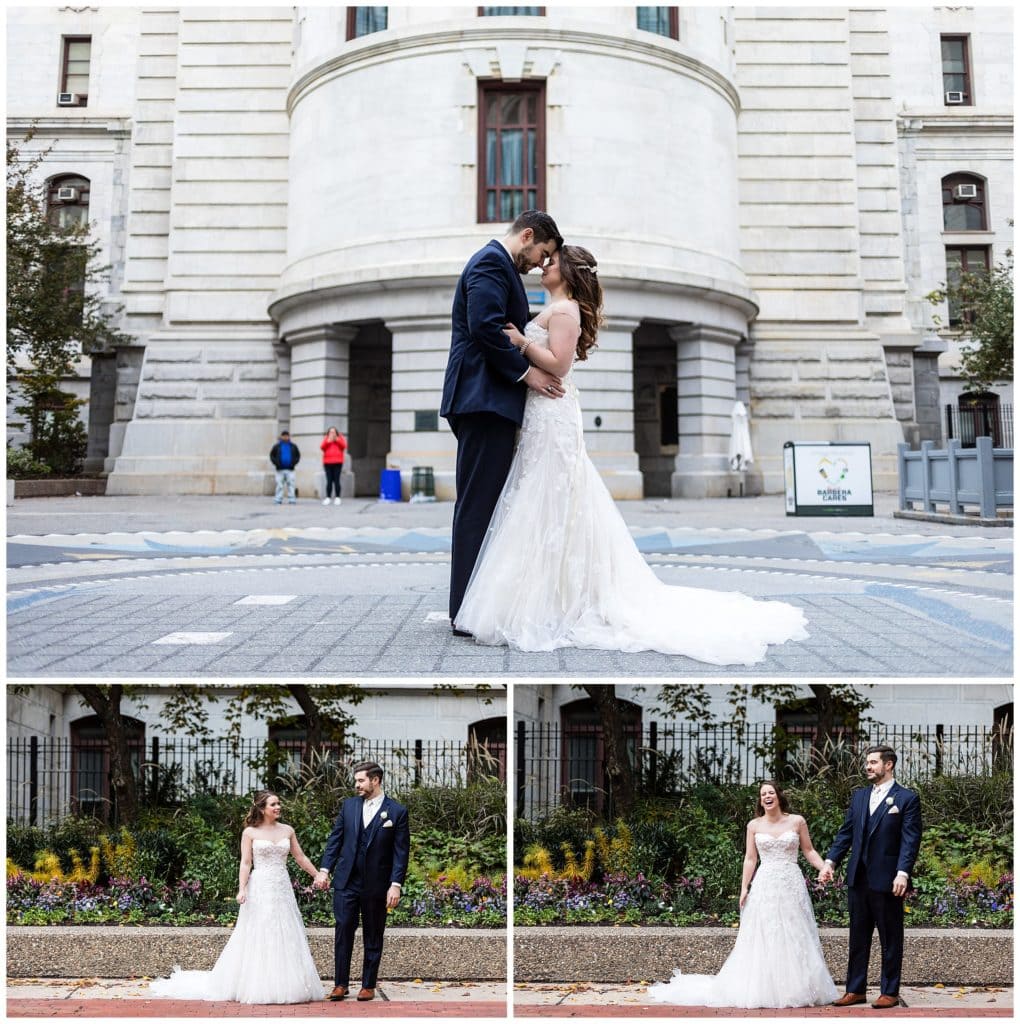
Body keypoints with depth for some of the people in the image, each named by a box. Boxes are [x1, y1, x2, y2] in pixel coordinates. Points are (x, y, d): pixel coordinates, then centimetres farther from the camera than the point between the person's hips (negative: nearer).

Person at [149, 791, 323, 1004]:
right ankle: (255, 987, 7)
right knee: (257, 938, -1)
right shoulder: (250, 832, 0)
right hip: (259, 890, -3)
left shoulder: (287, 831, 9)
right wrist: (242, 889, -15)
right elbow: (245, 863, -4)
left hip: (282, 889, 3)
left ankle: (285, 987, 11)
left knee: (285, 937, 3)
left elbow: (300, 858, 14)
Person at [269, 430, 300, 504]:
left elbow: (298, 455, 12)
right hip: (280, 470, 0)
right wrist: (276, 463, -7)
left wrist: (294, 463, -4)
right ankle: (278, 500, 2)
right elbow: (272, 456, 8)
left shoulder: (293, 446, 9)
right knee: (280, 485, -1)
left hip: (290, 469, 1)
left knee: (291, 485, -3)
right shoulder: (277, 446, 6)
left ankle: (292, 500, -1)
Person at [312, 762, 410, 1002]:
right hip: (346, 881, 2)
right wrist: (324, 869, 0)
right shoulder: (348, 805, 6)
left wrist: (396, 884, -12)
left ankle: (368, 986, 17)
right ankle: (341, 984, 8)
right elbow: (335, 839, 9)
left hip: (376, 885, -2)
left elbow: (401, 852, -6)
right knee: (343, 931, 0)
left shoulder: (397, 811, -4)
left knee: (373, 937, 7)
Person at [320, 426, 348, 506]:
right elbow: (322, 447, 0)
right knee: (329, 481, -3)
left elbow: (344, 446, -3)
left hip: (337, 463, -1)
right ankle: (327, 498, -2)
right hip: (328, 463, 1)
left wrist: (337, 440, -11)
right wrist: (328, 441, -12)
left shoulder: (340, 438, 13)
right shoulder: (326, 439, 15)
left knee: (336, 480, -5)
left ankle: (337, 498, -2)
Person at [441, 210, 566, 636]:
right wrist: (526, 372, -14)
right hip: (485, 398, -11)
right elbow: (485, 326, -20)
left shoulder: (496, 263, 25)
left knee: (481, 505, 10)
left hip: (488, 401, 11)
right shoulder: (492, 262, -7)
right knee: (479, 504, -10)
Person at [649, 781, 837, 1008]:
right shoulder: (754, 825, 5)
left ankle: (797, 989, 13)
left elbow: (809, 851, 8)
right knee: (763, 939, 1)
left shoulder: (797, 821, 4)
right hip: (765, 887, 0)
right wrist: (744, 888, -1)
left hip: (792, 886, 0)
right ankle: (763, 989, 8)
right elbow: (750, 859, 5)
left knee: (795, 939, 3)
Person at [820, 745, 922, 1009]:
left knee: (890, 939, 6)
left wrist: (903, 873, -20)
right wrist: (830, 861, 2)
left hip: (887, 880, -5)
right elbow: (846, 833, 12)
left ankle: (890, 992, 15)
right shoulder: (858, 796, 12)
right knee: (858, 937, 11)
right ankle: (856, 990, 19)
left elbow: (910, 839, -10)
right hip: (858, 878, 5)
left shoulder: (907, 798, -4)